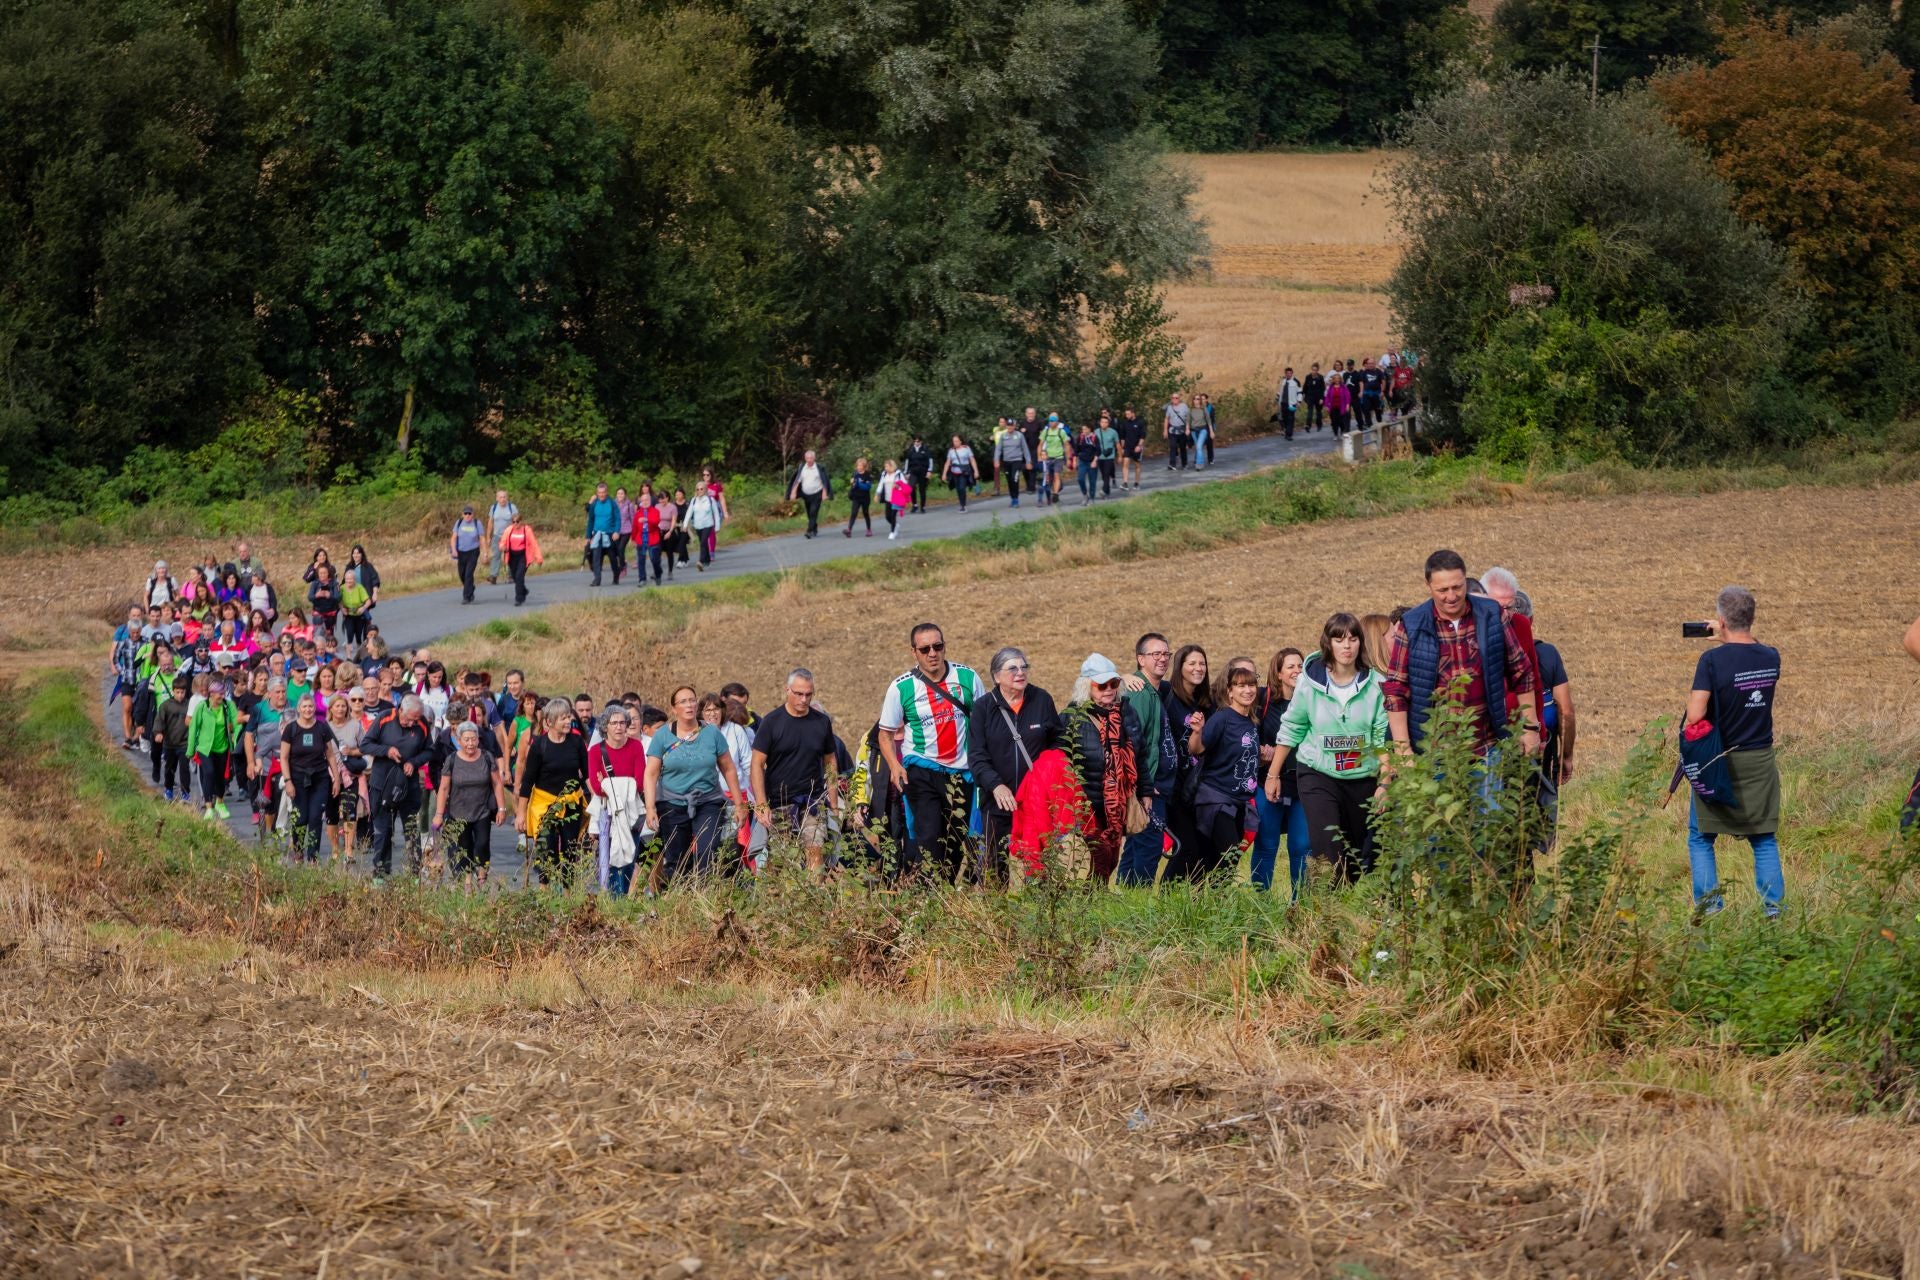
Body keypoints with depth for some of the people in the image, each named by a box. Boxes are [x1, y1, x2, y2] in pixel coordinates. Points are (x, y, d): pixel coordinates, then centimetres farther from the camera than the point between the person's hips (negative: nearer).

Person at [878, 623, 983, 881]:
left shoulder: (967, 677, 1)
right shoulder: (901, 687, -4)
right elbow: (886, 733, 4)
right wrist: (894, 765, -14)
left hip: (960, 773, 3)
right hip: (921, 771, -3)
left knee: (958, 839, 7)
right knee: (929, 837, -17)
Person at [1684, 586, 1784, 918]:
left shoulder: (1713, 660, -17)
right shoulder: (1771, 657, -2)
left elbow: (1695, 717, -20)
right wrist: (1730, 639, 22)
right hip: (1761, 762, 4)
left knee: (1701, 838, 10)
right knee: (1765, 839, 12)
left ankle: (1709, 906, 3)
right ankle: (1774, 909, 6)